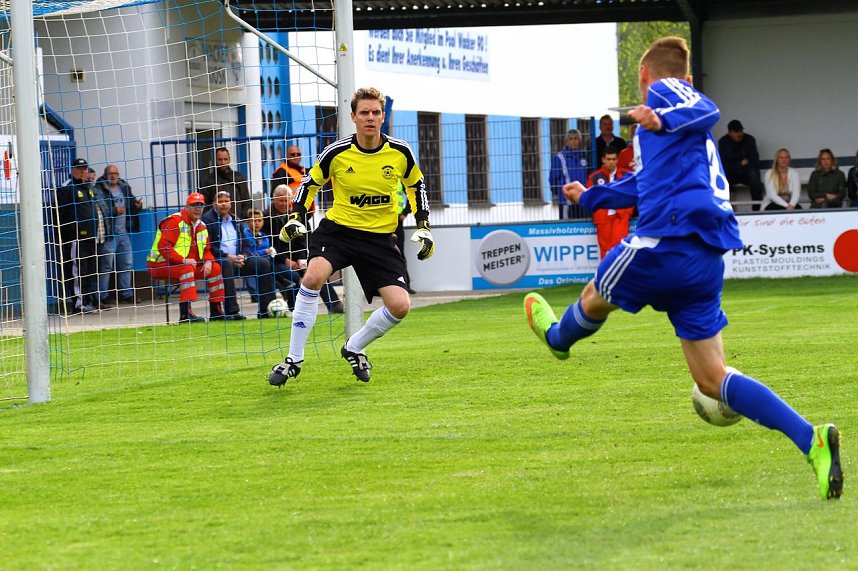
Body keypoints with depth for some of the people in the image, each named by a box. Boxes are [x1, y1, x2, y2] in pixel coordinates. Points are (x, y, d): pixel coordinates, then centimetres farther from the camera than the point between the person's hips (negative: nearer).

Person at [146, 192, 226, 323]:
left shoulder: (201, 227, 13)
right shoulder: (174, 221, -14)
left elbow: (207, 250, 17)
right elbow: (163, 247, -24)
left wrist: (208, 262, -8)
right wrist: (183, 260, -31)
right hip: (161, 265, -8)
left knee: (215, 268, -1)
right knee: (187, 268, -36)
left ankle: (215, 311, 4)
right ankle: (185, 314, -42)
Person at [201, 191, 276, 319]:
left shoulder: (235, 221, 22)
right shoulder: (207, 219, 0)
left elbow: (246, 245, 20)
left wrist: (243, 256, -3)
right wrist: (227, 256, -18)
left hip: (238, 259, 7)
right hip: (217, 260, -7)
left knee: (264, 263, -11)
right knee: (226, 264, -40)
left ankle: (266, 309, -13)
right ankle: (232, 311, -45)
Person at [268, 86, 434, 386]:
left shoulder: (400, 153, -6)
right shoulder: (337, 152, -10)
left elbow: (416, 186, 13)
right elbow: (310, 182, 7)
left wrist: (423, 227, 6)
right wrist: (295, 217, -5)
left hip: (380, 237, 2)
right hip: (338, 228, -2)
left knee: (400, 306, -11)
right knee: (314, 276, -30)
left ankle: (354, 348, 19)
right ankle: (294, 359, -19)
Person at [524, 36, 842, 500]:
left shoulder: (664, 92, 6)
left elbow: (705, 110, -17)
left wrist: (663, 120, -37)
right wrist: (591, 197, 61)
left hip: (668, 238, -8)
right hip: (707, 254, 8)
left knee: (596, 297, 24)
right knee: (711, 379, 3)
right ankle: (811, 441, -12)